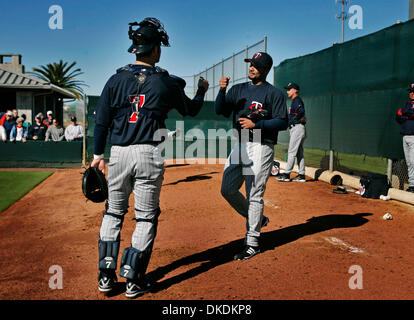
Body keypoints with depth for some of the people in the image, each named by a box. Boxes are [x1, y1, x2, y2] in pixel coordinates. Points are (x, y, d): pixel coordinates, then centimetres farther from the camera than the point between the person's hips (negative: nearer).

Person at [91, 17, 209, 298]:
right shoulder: (166, 82, 0)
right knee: (146, 217, 7)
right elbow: (191, 109, 15)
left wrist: (98, 155, 13)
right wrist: (202, 91, 35)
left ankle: (106, 275, 17)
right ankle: (134, 280, 10)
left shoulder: (117, 79, 4)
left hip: (118, 154, 2)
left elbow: (102, 120, 5)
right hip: (149, 154, -2)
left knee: (114, 213, 16)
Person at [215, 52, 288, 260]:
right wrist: (222, 90, -12)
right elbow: (220, 110, 4)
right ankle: (257, 219, 28)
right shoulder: (238, 89, 14)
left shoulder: (274, 93, -2)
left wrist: (256, 124, -19)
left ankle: (252, 243, 5)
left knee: (254, 195, -5)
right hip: (240, 145, 6)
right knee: (228, 190, 7)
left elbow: (282, 122, -9)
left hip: (261, 147, -6)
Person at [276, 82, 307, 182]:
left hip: (298, 127, -10)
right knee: (299, 153, 9)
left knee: (291, 151, -11)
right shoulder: (294, 101, 24)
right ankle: (301, 175, 12)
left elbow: (301, 112, -24)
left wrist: (293, 120, -17)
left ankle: (286, 174, -10)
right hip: (294, 128, 10)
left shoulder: (297, 100, -7)